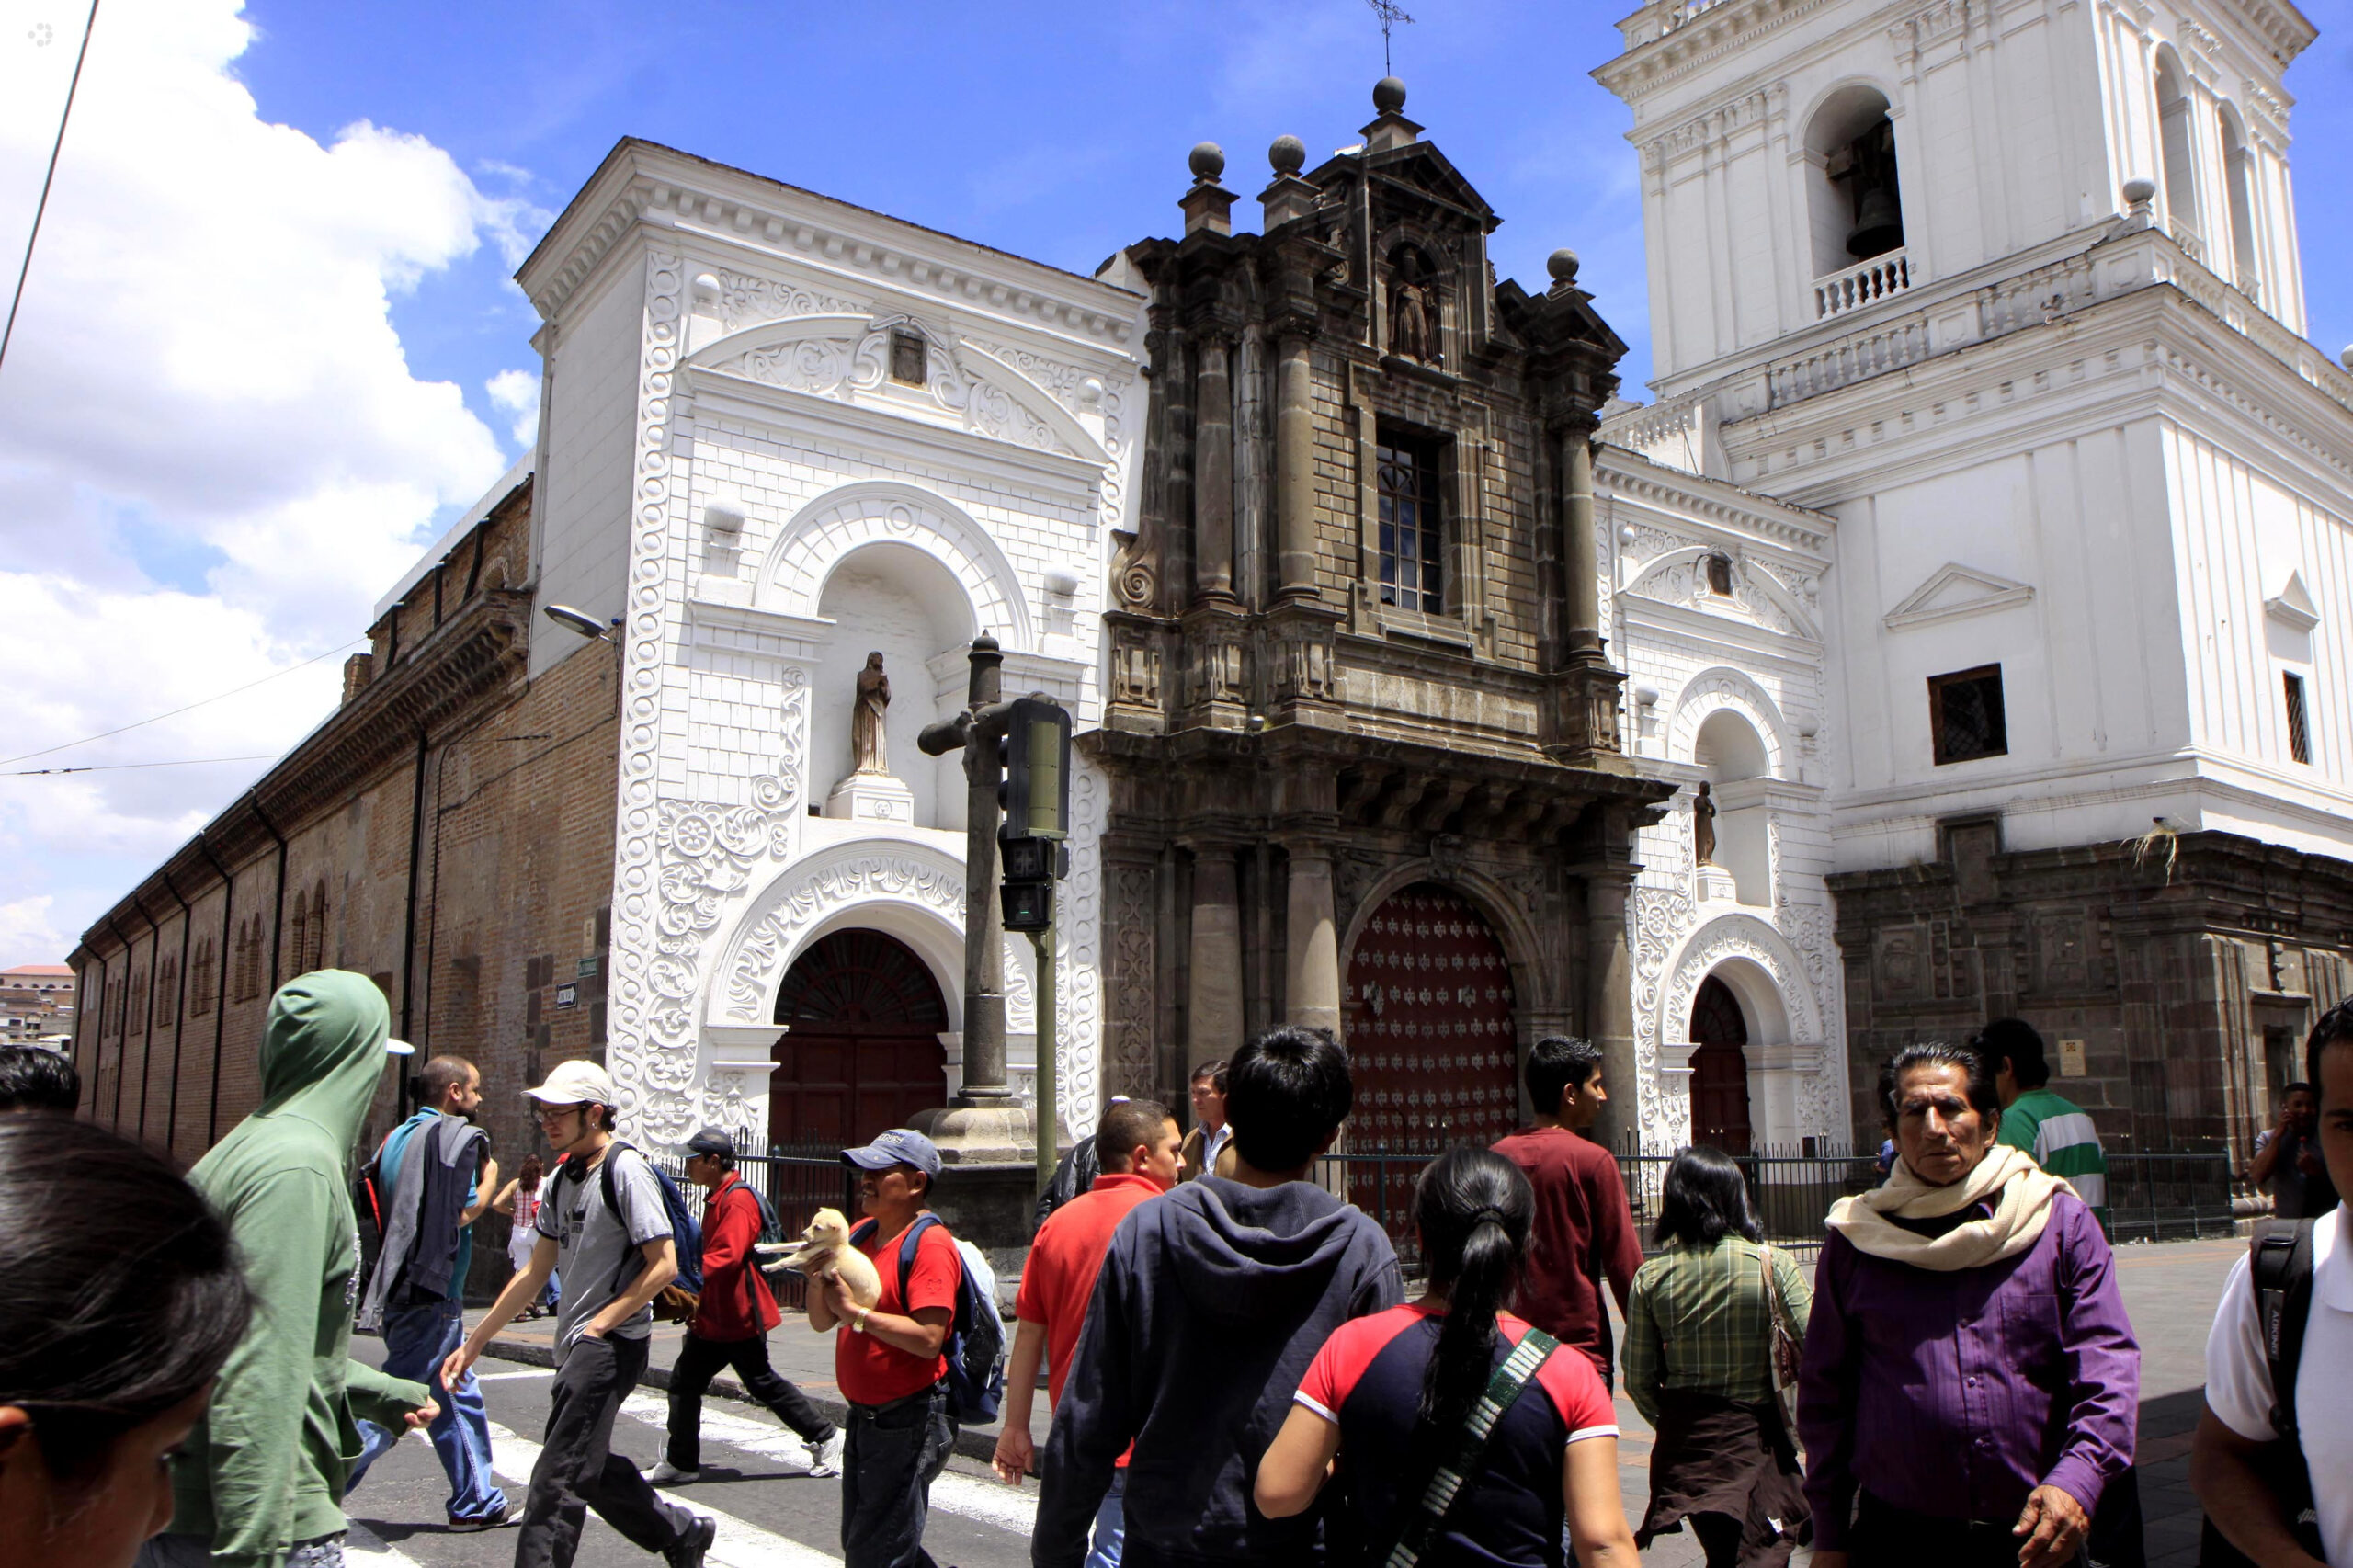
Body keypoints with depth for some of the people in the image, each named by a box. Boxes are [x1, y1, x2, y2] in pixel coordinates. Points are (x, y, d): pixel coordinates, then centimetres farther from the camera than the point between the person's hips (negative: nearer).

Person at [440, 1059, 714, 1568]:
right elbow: (536, 1273, 17)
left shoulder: (626, 1169, -13)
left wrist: (599, 1325, -16)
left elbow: (664, 1265, -17)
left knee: (557, 1477, -9)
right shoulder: (563, 1179, 13)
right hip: (576, 1345, 9)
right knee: (592, 1469, 16)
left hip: (613, 1344, -9)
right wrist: (474, 1342, 16)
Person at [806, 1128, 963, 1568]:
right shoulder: (860, 1236, 10)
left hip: (911, 1420, -9)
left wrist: (855, 1312, -22)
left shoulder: (930, 1244, -17)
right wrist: (819, 1273, -9)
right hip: (864, 1416, 9)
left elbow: (928, 1339, -27)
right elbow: (821, 1322, 9)